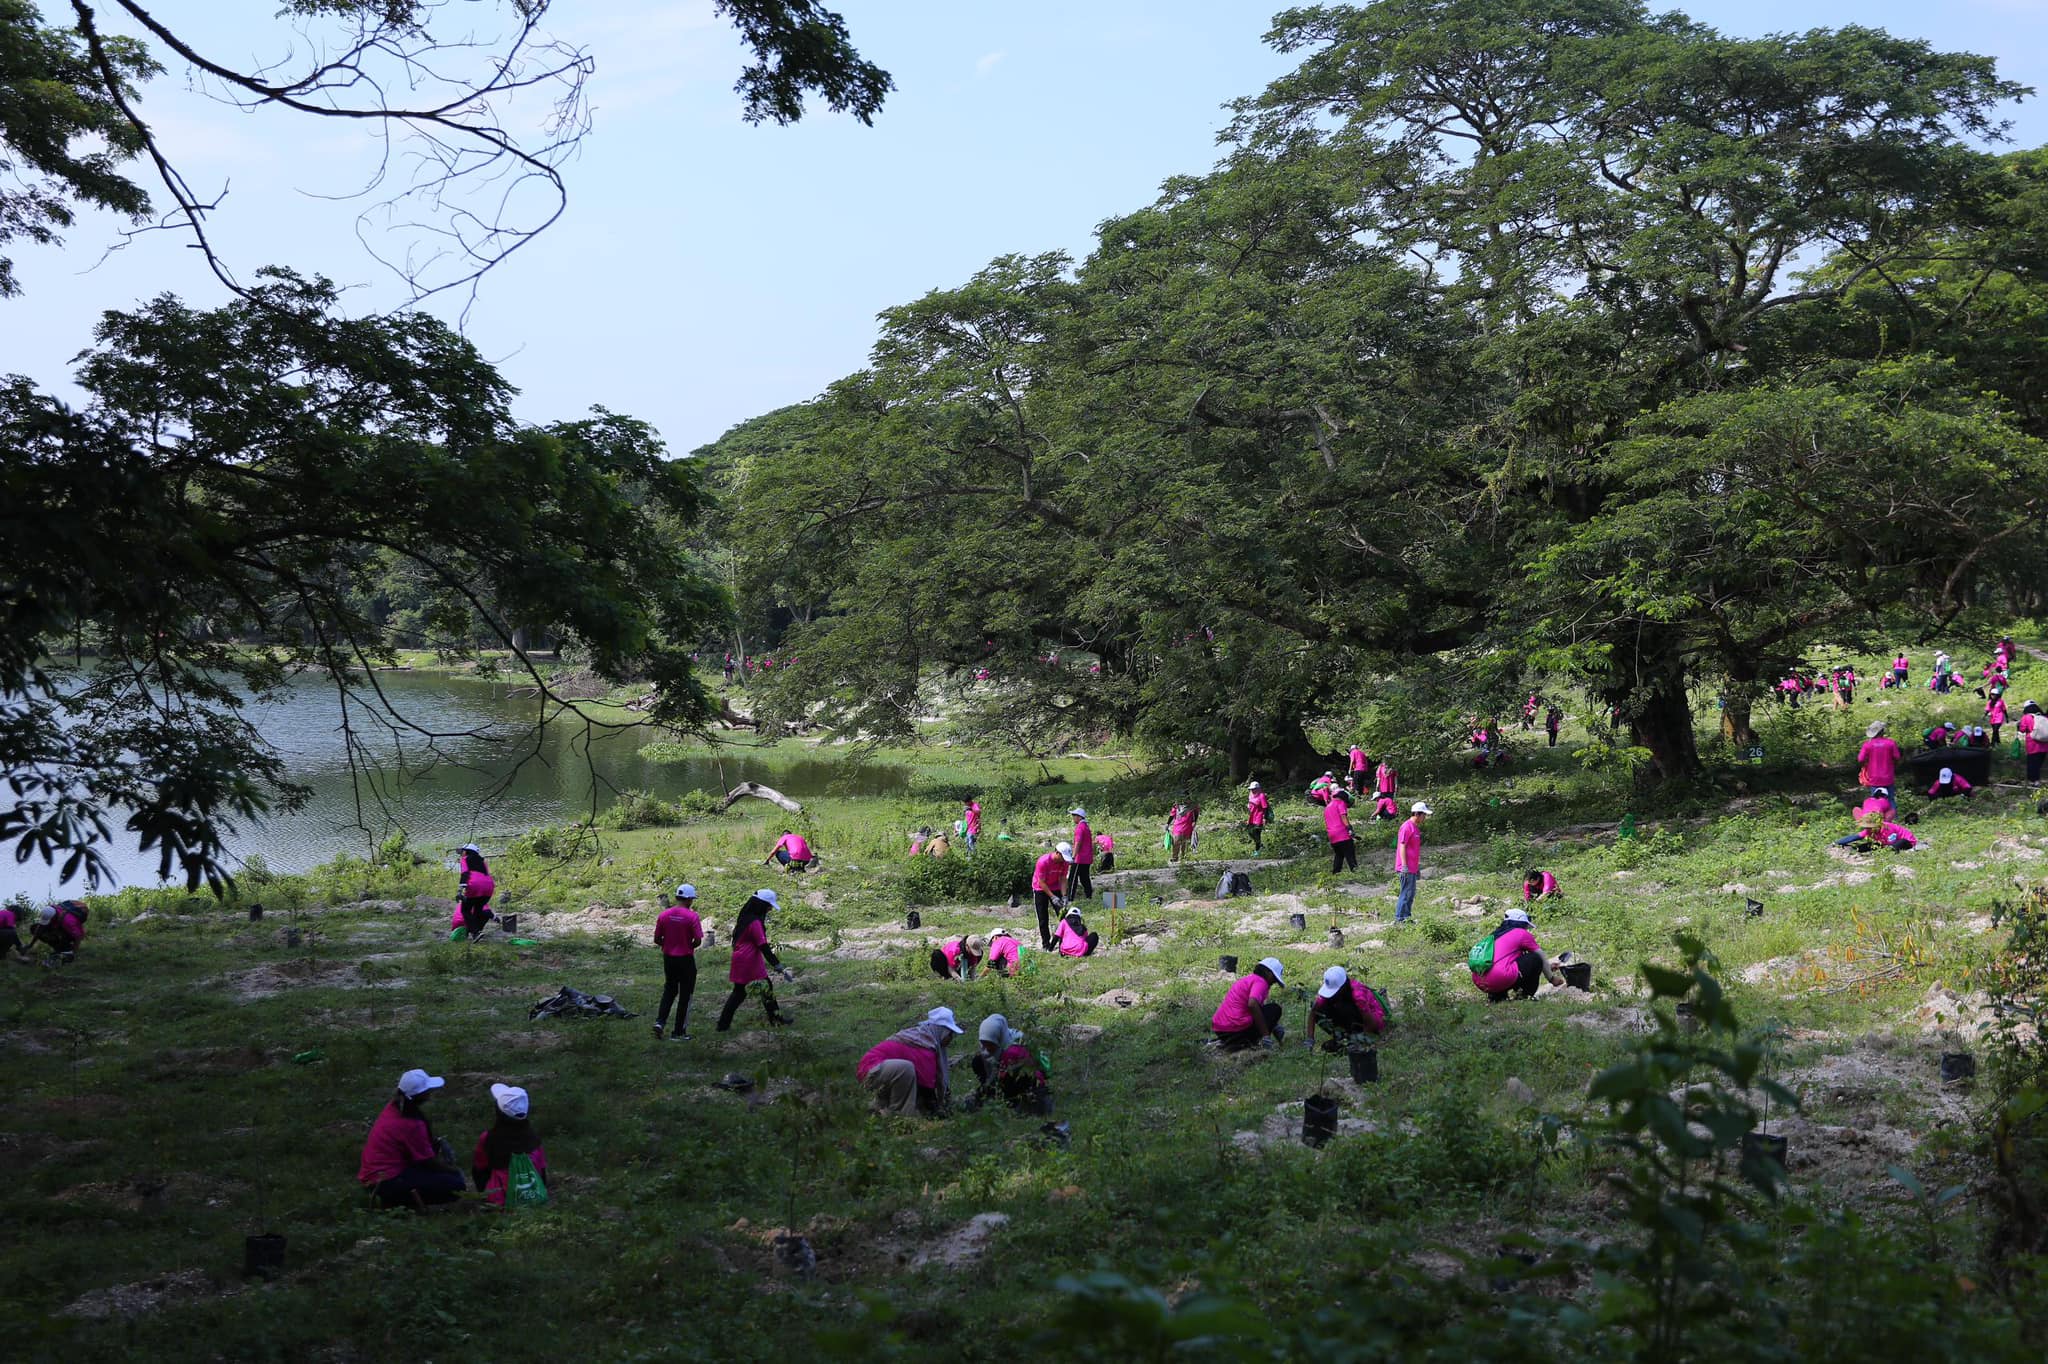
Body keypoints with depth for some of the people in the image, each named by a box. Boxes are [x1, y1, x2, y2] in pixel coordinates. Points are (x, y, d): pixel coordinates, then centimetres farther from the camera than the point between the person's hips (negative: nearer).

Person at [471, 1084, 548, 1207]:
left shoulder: (488, 1139, -15)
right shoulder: (533, 1137, -7)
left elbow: (479, 1168, 2)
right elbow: (542, 1169, 4)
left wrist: (483, 1193, 19)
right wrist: (540, 1191, 21)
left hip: (500, 1201, -3)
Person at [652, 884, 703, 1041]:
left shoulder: (663, 915, -3)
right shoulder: (691, 916, -15)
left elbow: (657, 939, 0)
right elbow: (698, 941, -15)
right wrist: (689, 947, 5)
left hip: (668, 958, 4)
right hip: (686, 960, -4)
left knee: (669, 991, 22)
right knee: (685, 995, 8)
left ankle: (660, 1021, 5)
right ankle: (679, 1032, 11)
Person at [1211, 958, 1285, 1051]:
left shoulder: (1247, 979, 22)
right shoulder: (1260, 982, -7)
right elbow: (1252, 1004, -26)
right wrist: (1266, 1034, -20)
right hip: (1236, 1029, -8)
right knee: (1275, 1009, 7)